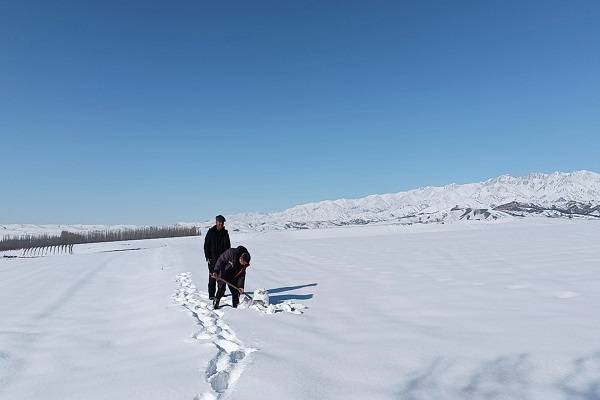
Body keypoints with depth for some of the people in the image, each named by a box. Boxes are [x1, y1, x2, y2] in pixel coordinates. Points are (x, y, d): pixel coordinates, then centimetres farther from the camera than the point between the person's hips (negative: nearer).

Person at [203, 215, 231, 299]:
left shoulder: (225, 233, 7)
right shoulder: (211, 232, -3)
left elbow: (228, 246, 12)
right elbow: (206, 245, -2)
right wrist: (208, 257, -8)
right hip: (212, 259, -3)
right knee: (212, 276, -1)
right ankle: (211, 295, 4)